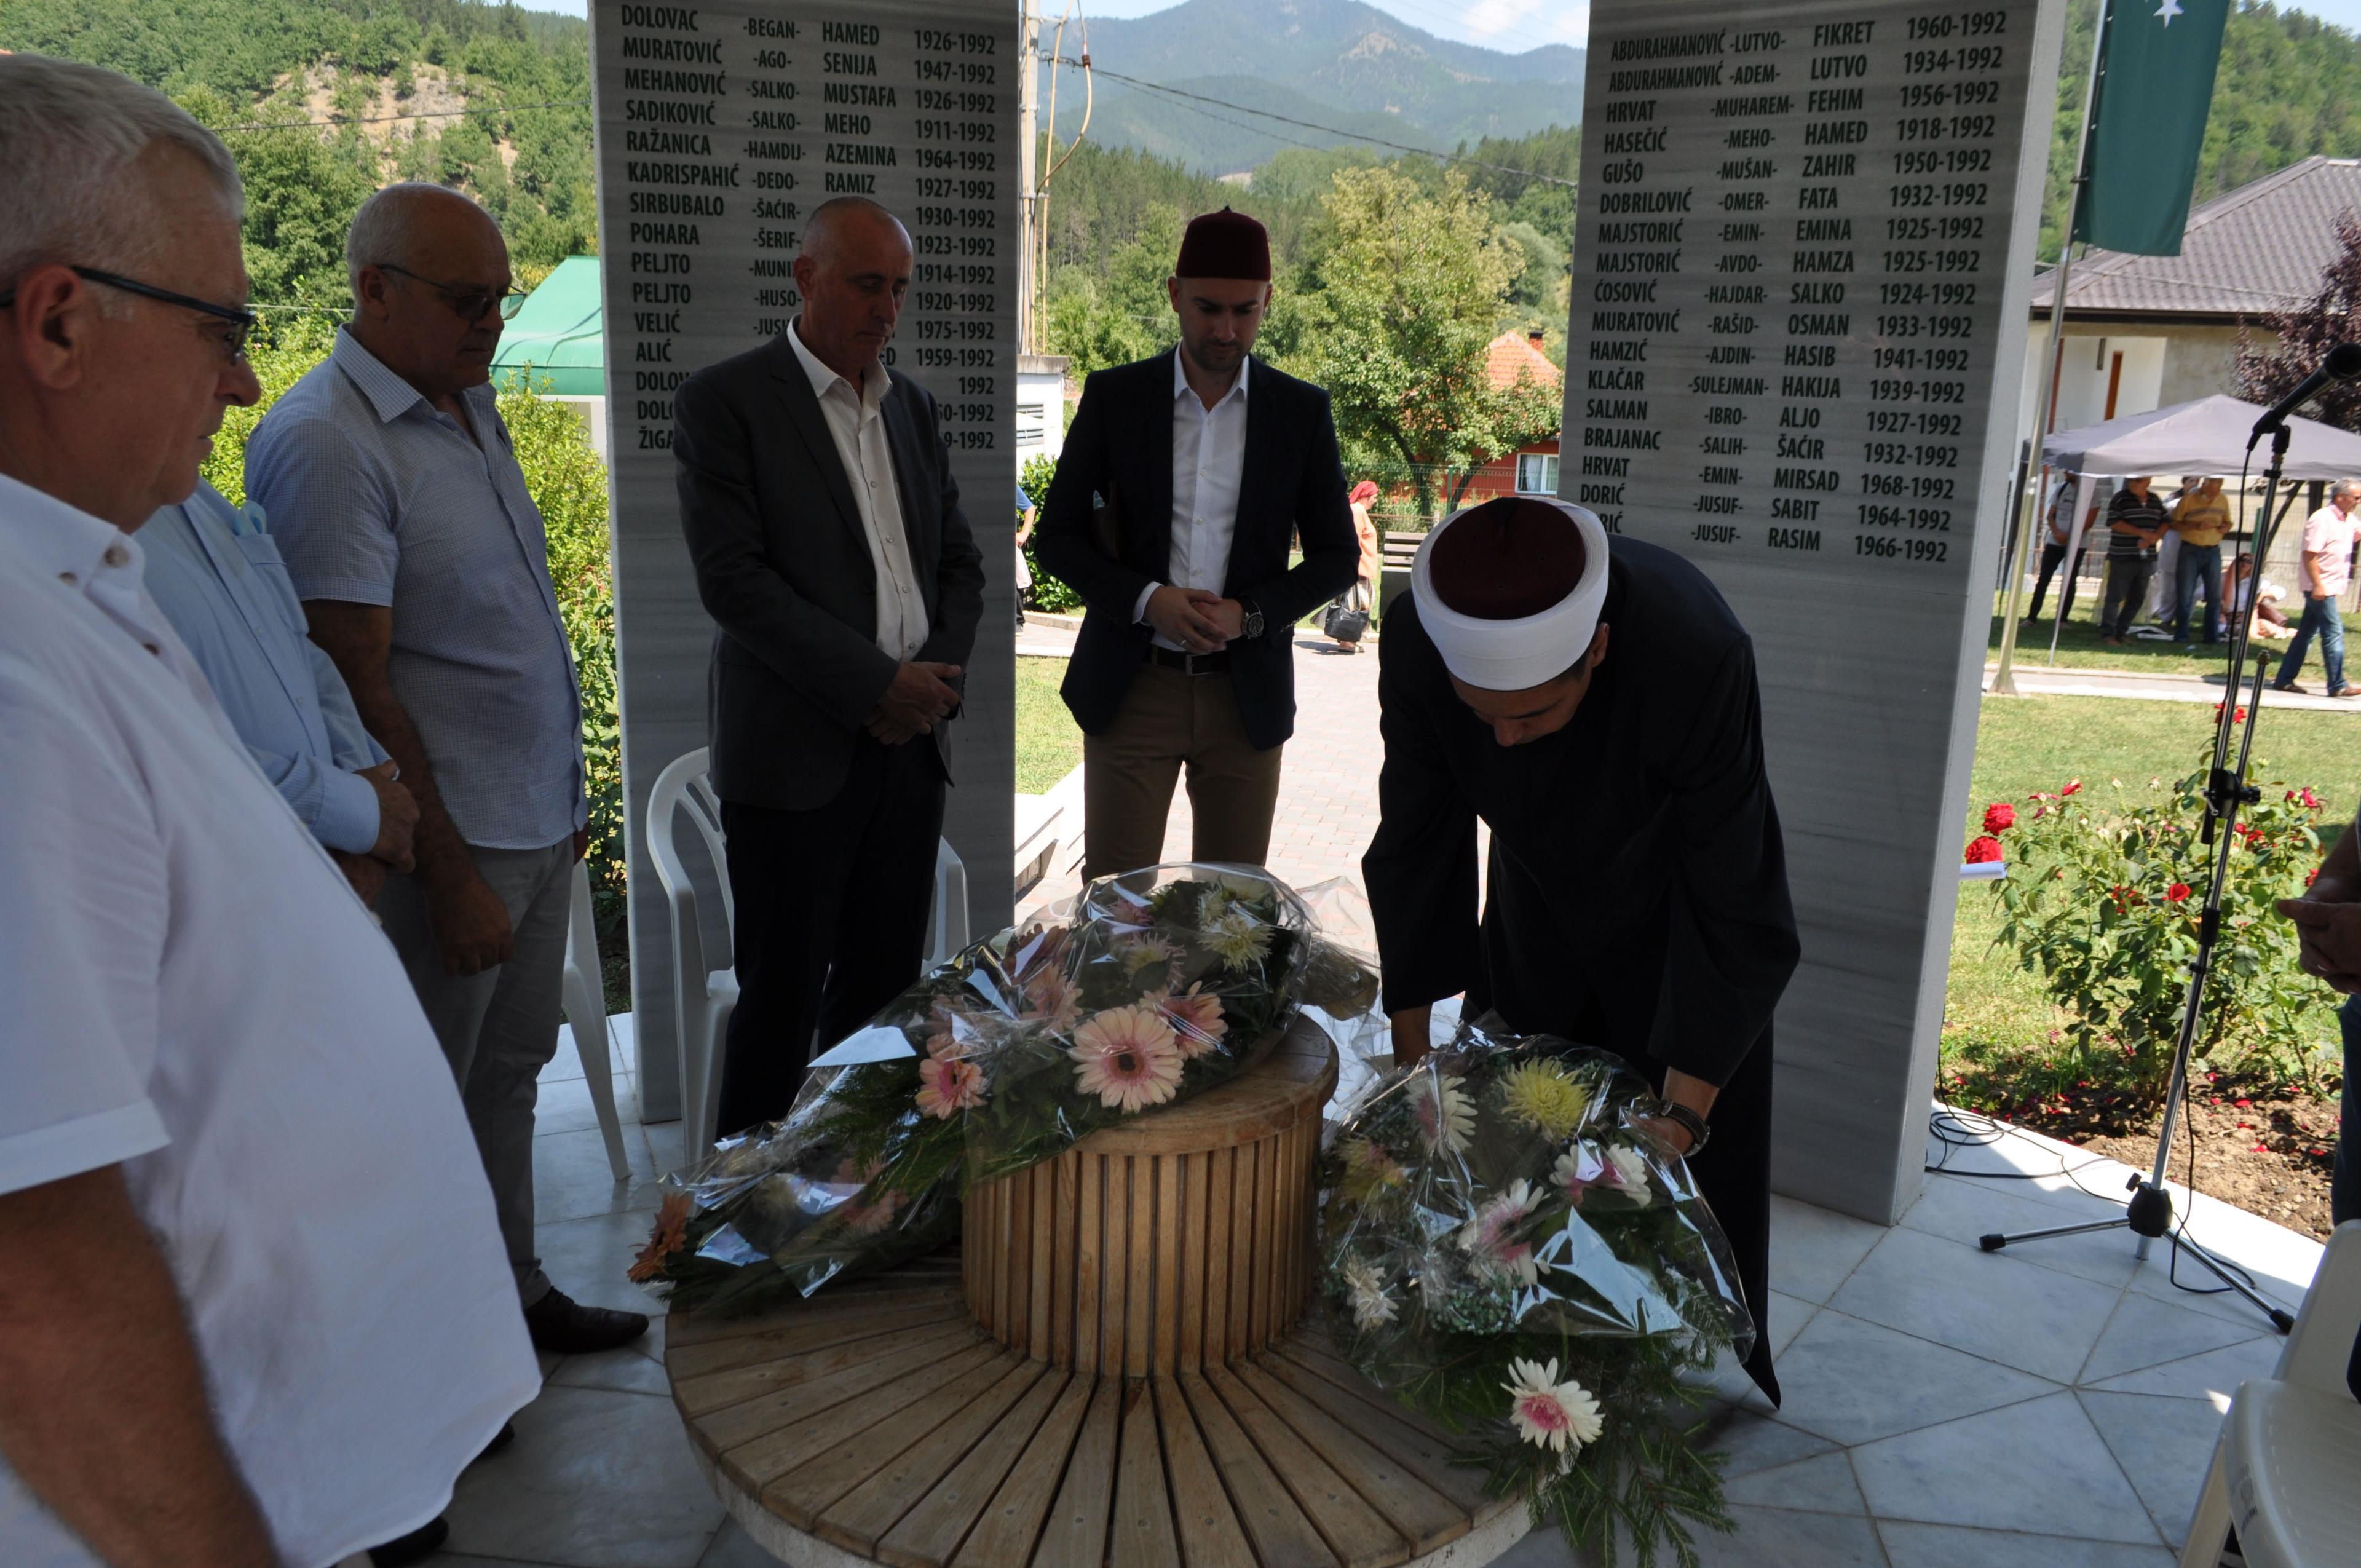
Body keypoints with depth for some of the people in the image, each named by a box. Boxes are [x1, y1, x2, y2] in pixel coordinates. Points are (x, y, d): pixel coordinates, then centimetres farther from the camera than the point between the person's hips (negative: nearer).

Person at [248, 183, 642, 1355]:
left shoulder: (470, 407, 11)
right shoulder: (324, 441, -16)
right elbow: (352, 686, -19)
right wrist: (449, 871, -18)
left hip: (536, 825, 8)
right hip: (447, 843, -8)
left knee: (506, 1077, 19)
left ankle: (510, 1291, 34)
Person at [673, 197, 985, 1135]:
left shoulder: (912, 406, 14)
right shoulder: (722, 402, -4)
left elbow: (959, 561, 17)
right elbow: (734, 580, -13)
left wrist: (937, 676, -2)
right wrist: (876, 681, -16)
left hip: (911, 742, 6)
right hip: (797, 752, -5)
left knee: (884, 989, 10)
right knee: (782, 1002, 2)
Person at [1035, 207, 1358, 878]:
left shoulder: (1302, 411, 3)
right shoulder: (1113, 396, 2)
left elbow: (1337, 556, 6)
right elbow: (1056, 536, 3)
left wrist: (1249, 614, -12)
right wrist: (1148, 600, -14)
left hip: (1247, 692, 1)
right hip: (1131, 688, -1)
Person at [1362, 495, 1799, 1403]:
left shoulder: (1698, 657, -42)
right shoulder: (1417, 643, -31)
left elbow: (1736, 912, -31)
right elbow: (1414, 848, -17)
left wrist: (1683, 1112, -28)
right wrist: (1411, 1054, -10)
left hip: (1676, 915, -3)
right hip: (1539, 902, 4)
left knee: (1695, 1158, 6)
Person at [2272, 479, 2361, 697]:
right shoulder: (2322, 519, -14)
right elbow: (2310, 554, -19)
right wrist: (2318, 585, -23)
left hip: (2331, 588, 9)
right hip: (2321, 588, -9)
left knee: (2306, 633, 10)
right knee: (2334, 633, -9)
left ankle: (2284, 680, 14)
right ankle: (2337, 685, -7)